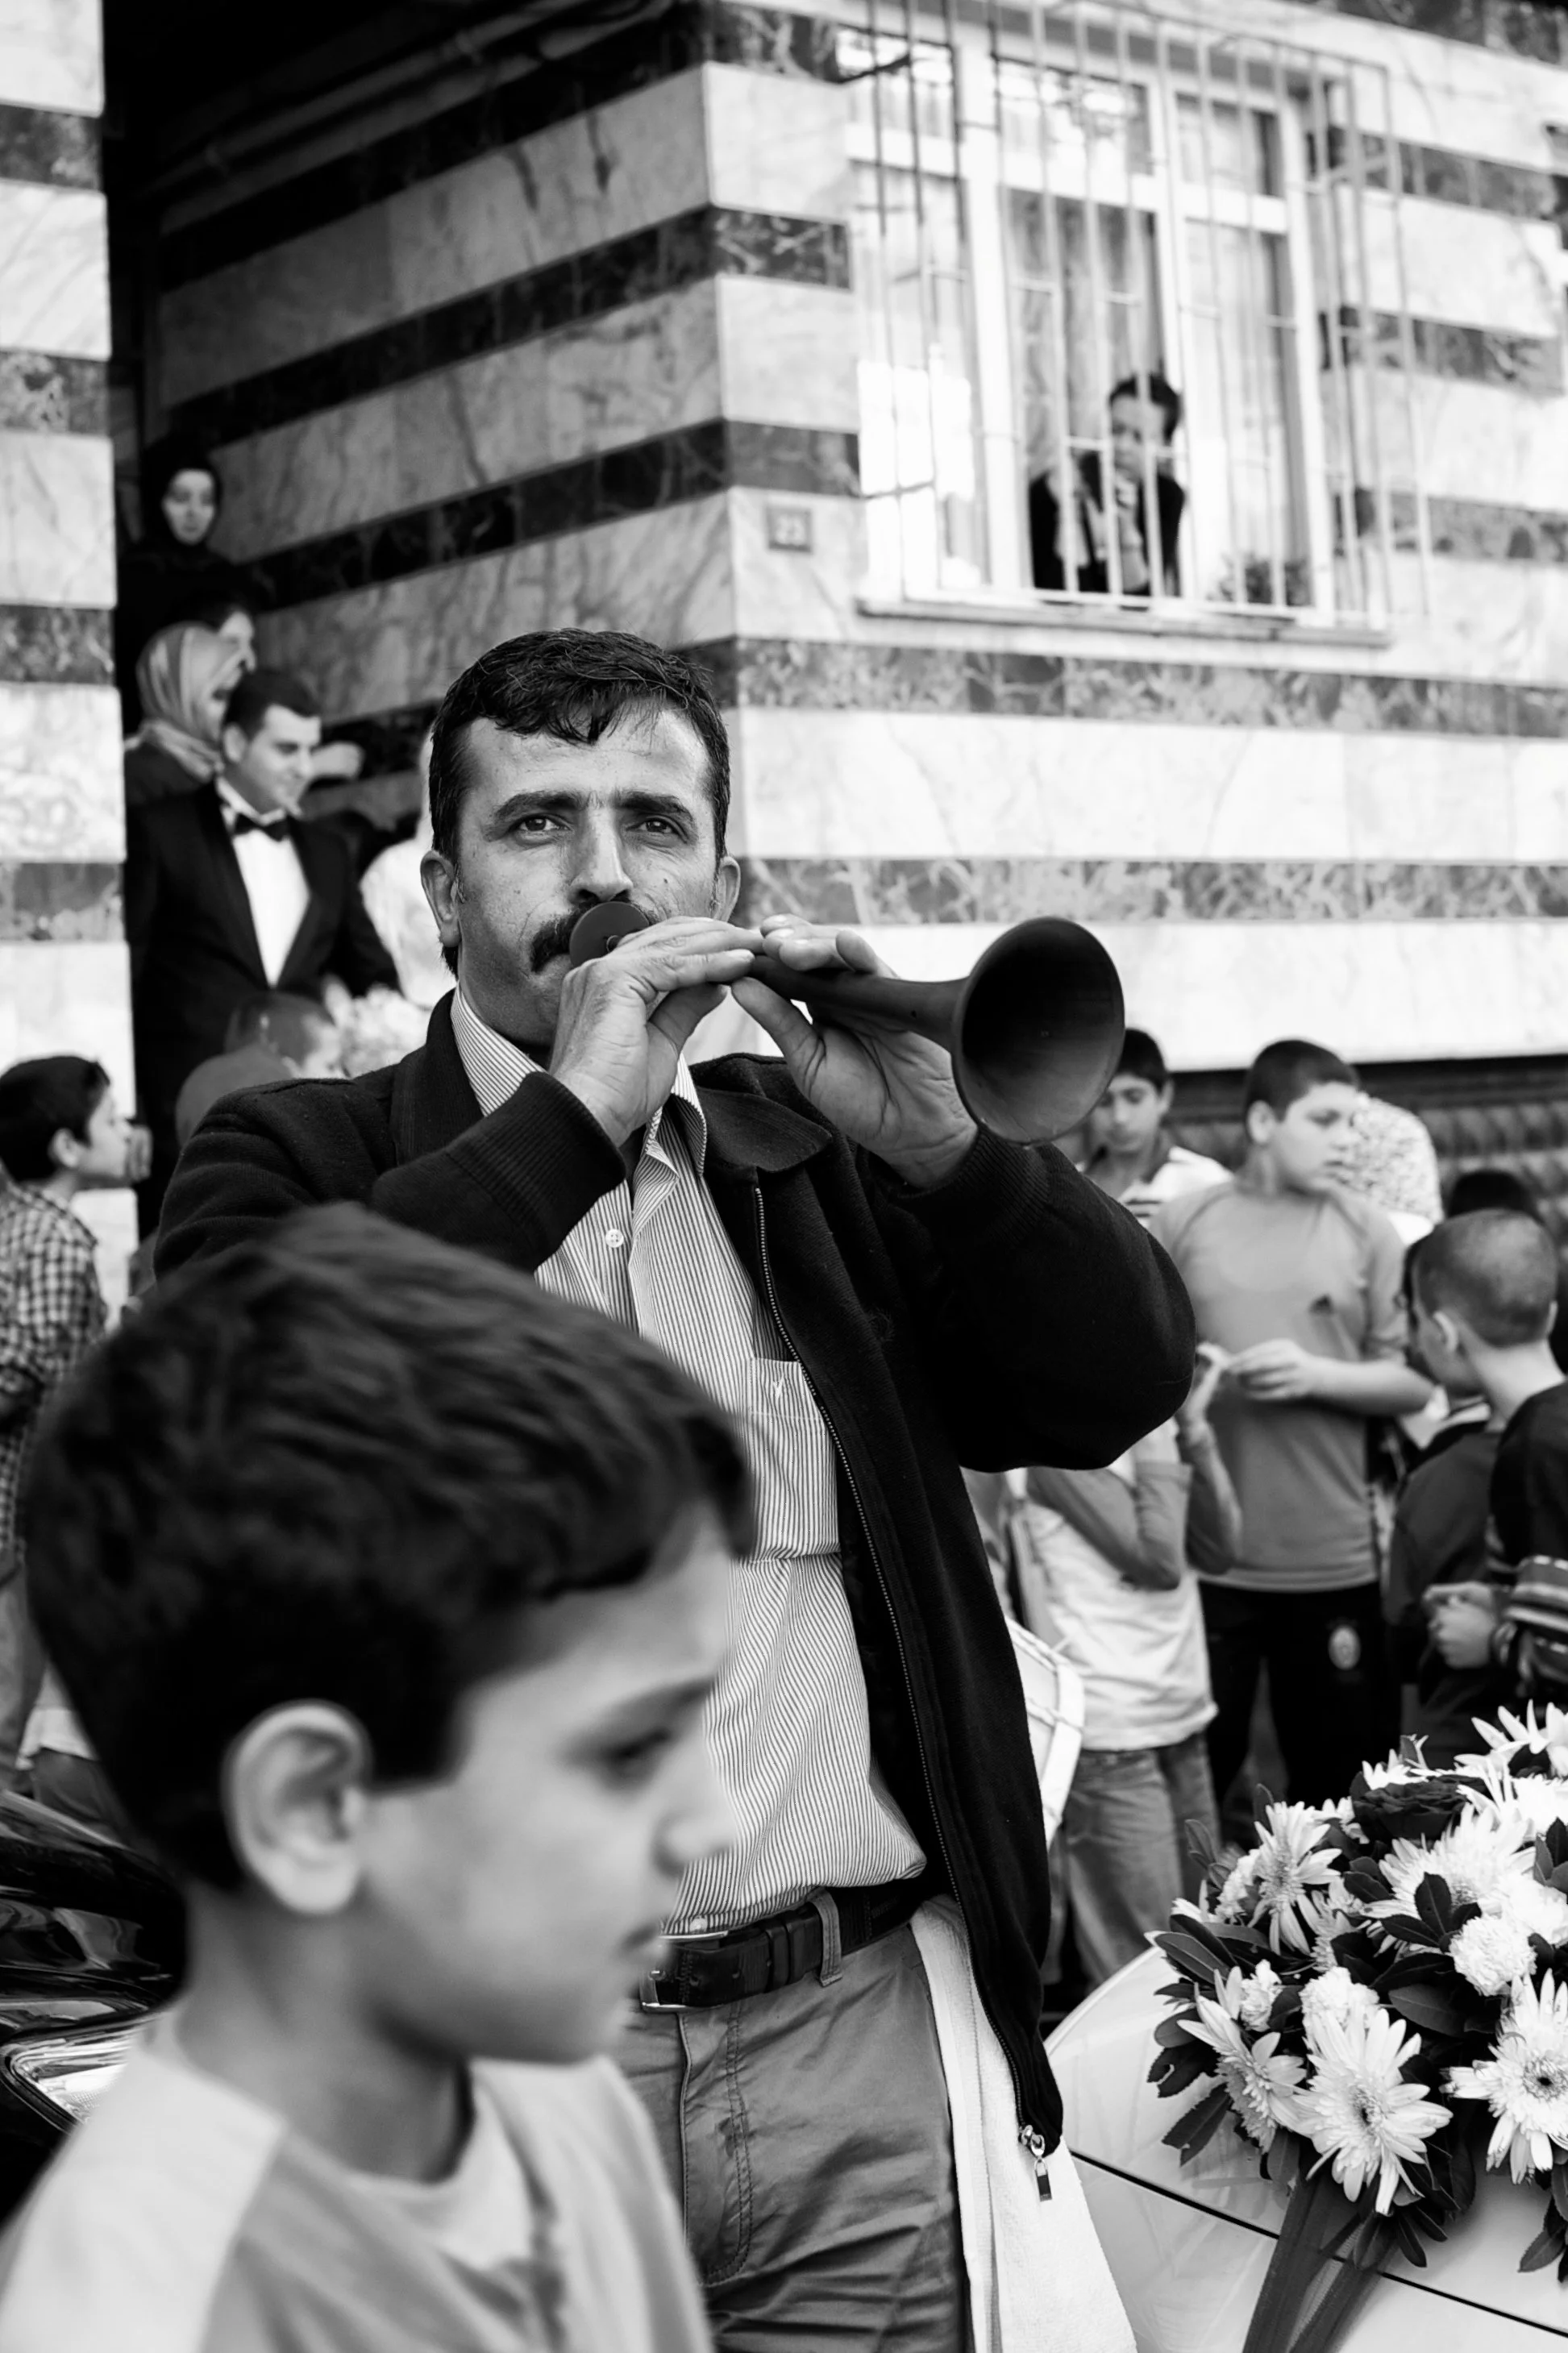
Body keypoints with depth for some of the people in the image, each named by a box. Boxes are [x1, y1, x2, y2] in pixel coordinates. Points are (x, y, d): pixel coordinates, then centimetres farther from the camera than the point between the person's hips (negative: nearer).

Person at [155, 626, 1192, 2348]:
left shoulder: (819, 1162, 10)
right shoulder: (302, 1161, 0)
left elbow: (1125, 1381, 6)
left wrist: (933, 1135, -9)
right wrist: (573, 1113, -18)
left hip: (864, 2034, 3)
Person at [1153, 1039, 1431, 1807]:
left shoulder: (1367, 1232, 5)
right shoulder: (1182, 1223, 4)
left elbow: (1413, 1382, 3)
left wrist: (1316, 1375, -11)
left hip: (1332, 1562, 1)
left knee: (1333, 1781, 9)